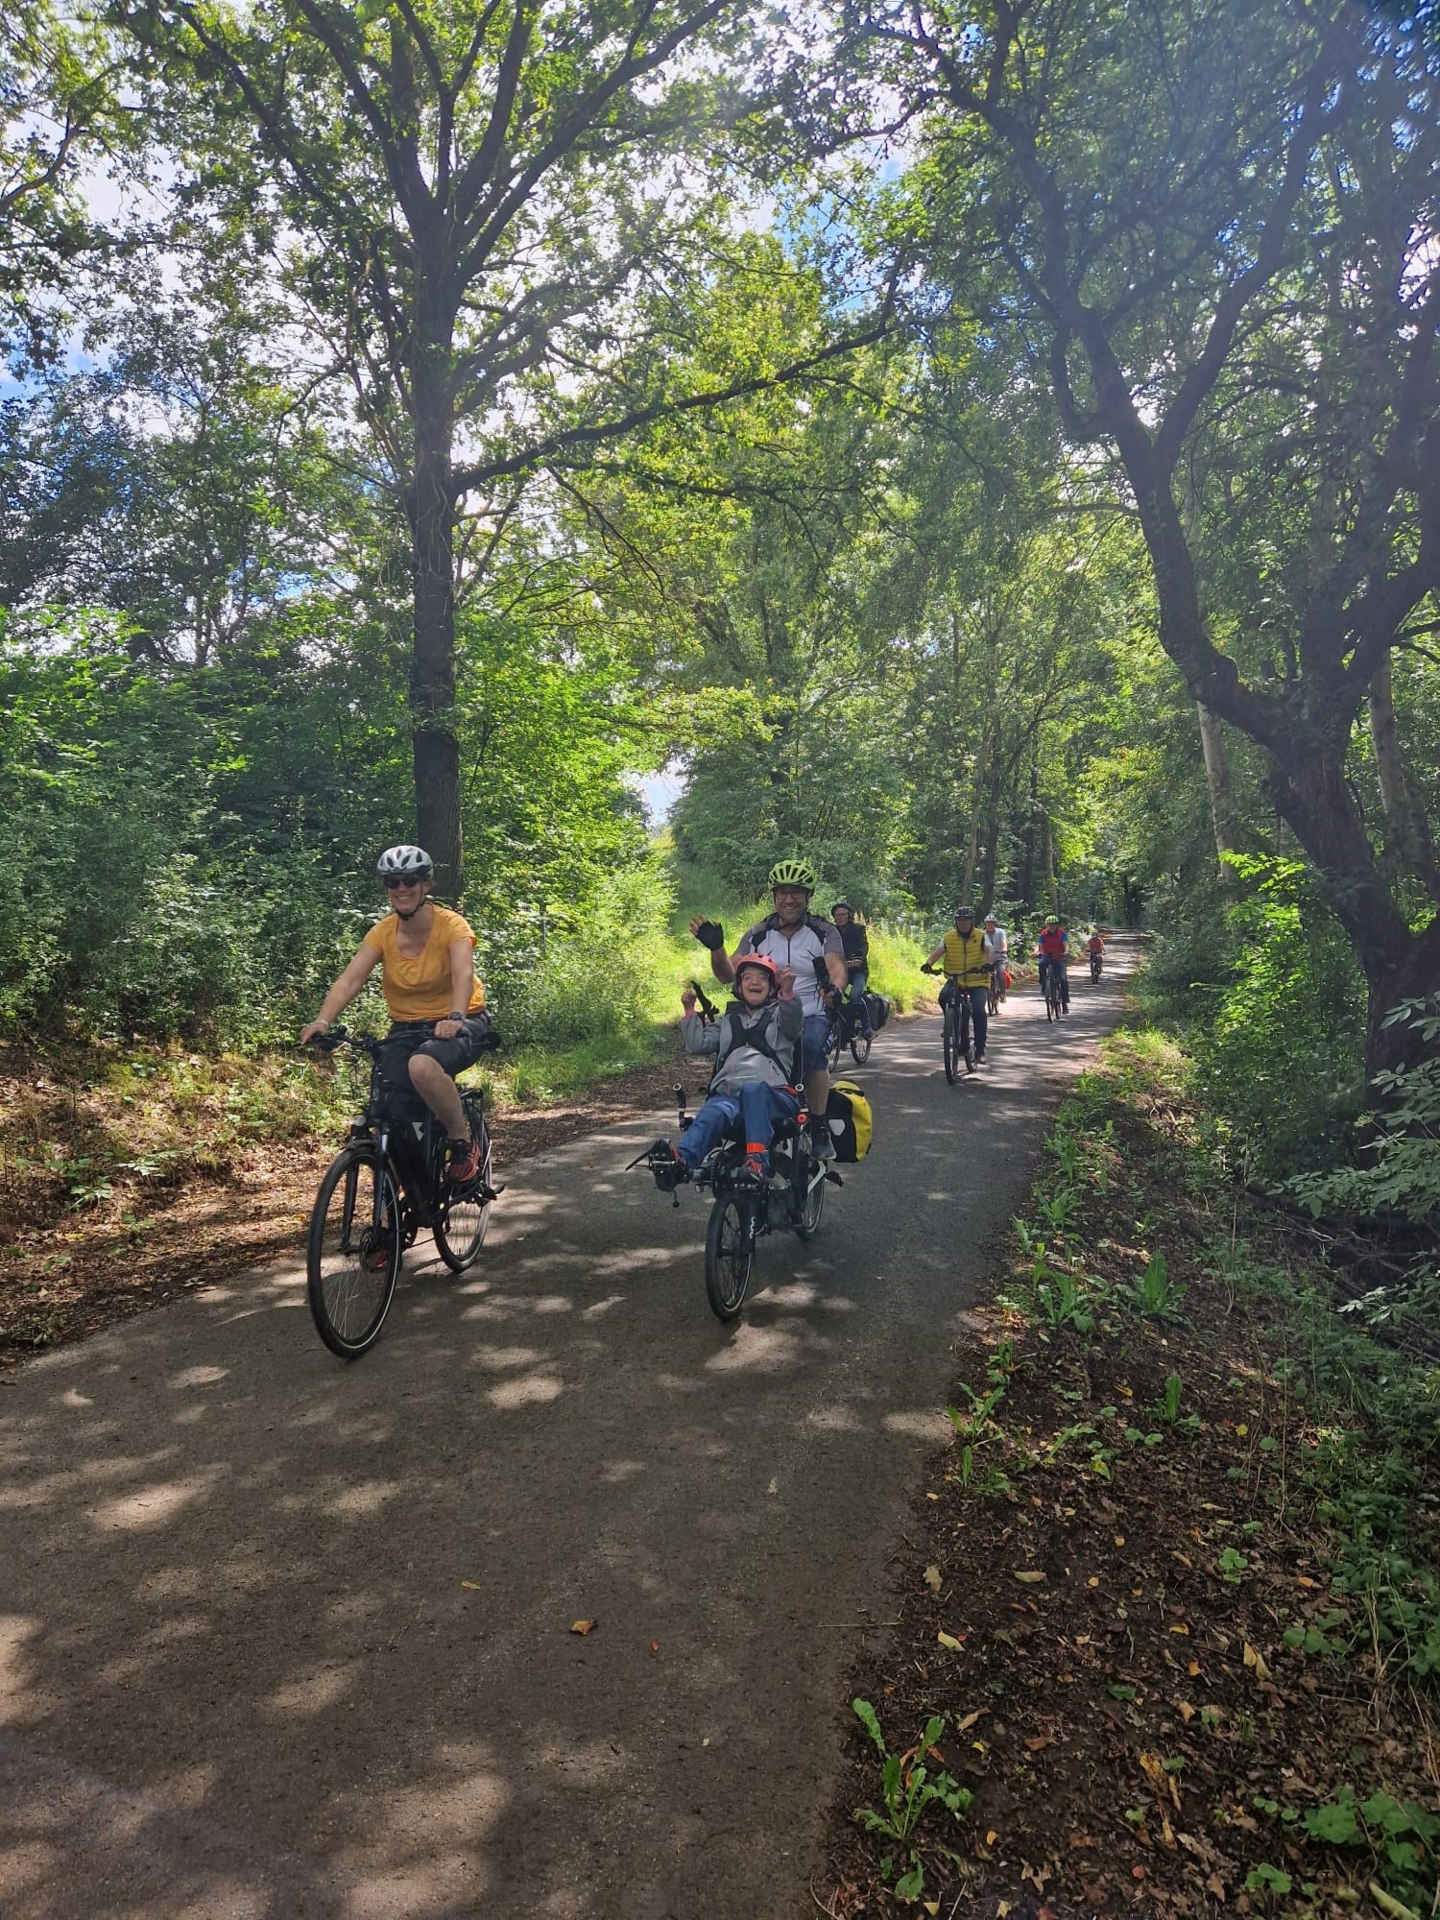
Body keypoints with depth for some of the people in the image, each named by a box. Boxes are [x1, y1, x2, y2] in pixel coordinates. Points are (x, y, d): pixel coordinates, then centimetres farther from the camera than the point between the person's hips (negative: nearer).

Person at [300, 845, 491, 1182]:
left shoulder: (451, 925, -15)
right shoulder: (382, 932, -5)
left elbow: (463, 974, -32)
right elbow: (348, 981, -16)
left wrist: (455, 1017, -51)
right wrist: (322, 1021, -34)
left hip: (457, 1025, -4)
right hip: (406, 1028, 4)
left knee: (422, 1067, -35)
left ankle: (464, 1142, -12)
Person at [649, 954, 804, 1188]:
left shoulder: (779, 1014, 19)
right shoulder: (728, 1021, 30)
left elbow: (794, 1024, -6)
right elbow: (698, 1044, 19)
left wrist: (788, 992, -24)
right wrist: (690, 1011, 7)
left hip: (773, 1096, -2)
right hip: (728, 1094, 2)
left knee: (753, 1089, -38)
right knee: (713, 1113, -33)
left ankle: (758, 1162, -49)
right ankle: (680, 1162, -59)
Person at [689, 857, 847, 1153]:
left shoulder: (824, 933, 4)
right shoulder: (757, 935, 9)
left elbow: (837, 968, -12)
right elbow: (728, 975, 3)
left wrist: (834, 988, -35)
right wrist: (715, 948, -16)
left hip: (810, 1018, -1)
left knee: (812, 1049, -34)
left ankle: (819, 1130, -16)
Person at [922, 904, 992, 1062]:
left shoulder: (981, 936, 0)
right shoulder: (949, 938, 4)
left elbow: (989, 951, -16)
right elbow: (937, 952, -8)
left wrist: (987, 964, -39)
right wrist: (928, 964, -29)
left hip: (978, 981, -2)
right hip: (955, 980, 2)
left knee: (978, 1009, -23)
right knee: (944, 996, -30)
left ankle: (980, 1048, -9)